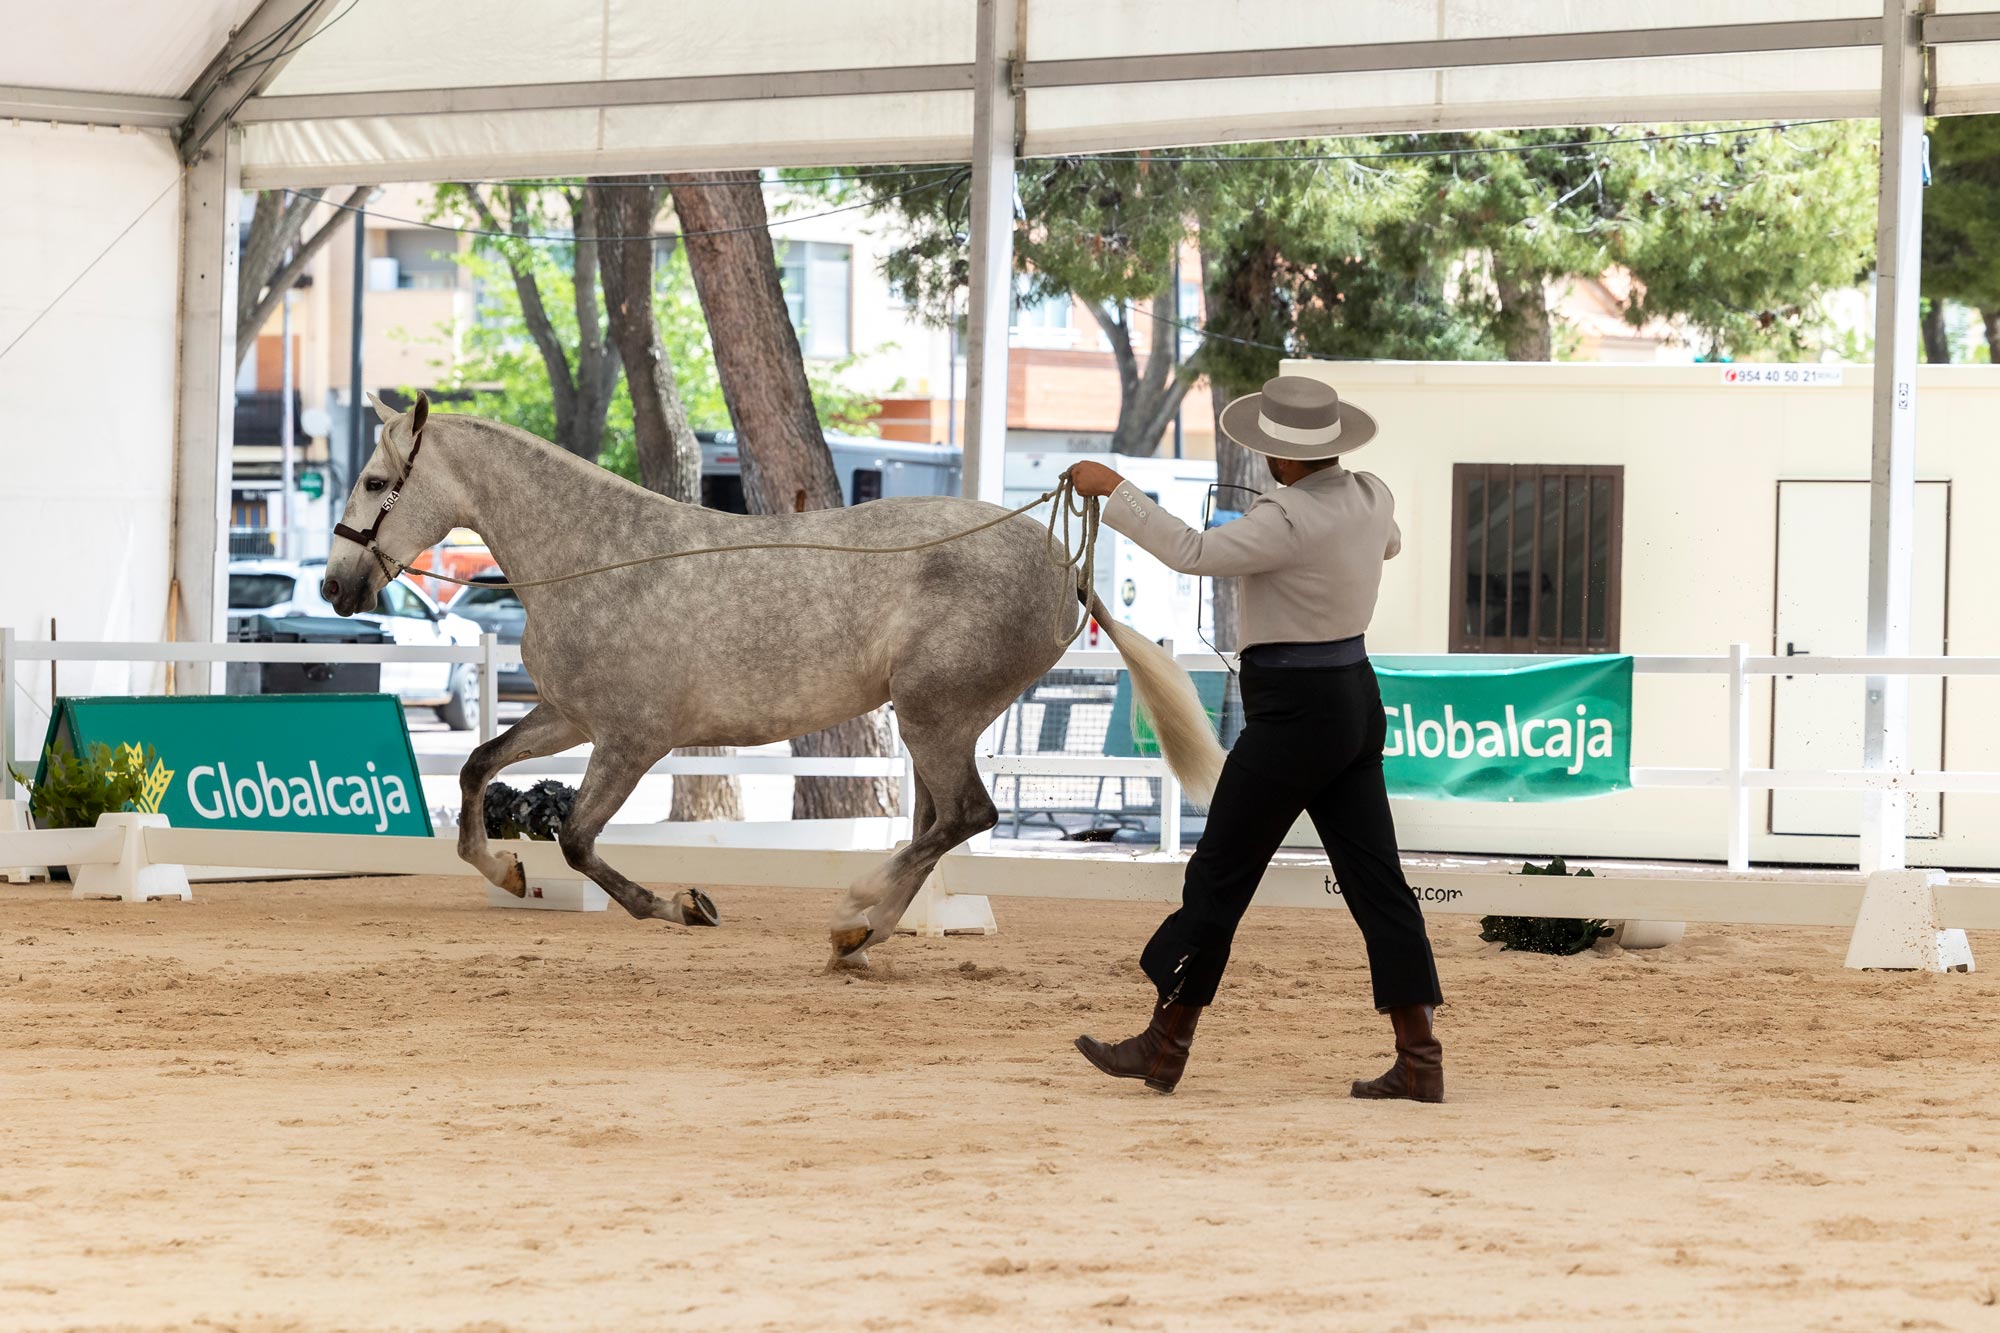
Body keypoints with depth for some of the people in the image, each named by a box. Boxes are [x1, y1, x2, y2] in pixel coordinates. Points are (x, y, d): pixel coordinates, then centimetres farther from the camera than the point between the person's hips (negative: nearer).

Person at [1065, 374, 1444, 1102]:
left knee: (1218, 877, 3)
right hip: (1354, 698, 9)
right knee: (1374, 878, 7)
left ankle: (1165, 1046, 12)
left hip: (1293, 714, -9)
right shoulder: (1371, 498, 5)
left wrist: (1113, 489, -18)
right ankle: (1420, 1058, 3)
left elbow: (1192, 553, -27)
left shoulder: (1287, 521, -22)